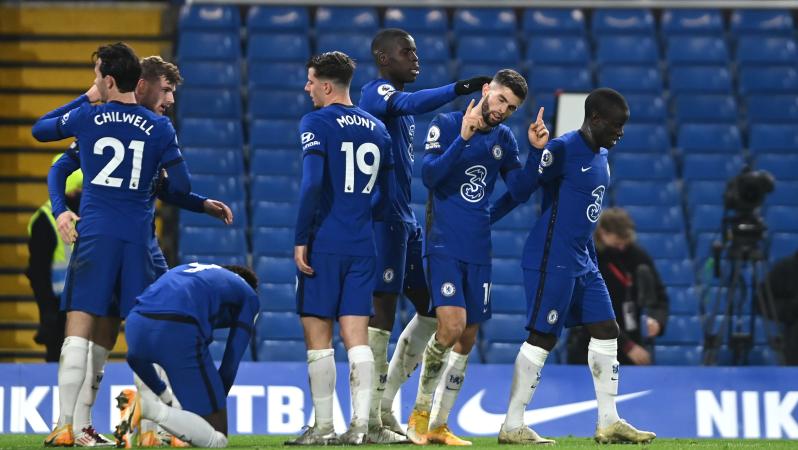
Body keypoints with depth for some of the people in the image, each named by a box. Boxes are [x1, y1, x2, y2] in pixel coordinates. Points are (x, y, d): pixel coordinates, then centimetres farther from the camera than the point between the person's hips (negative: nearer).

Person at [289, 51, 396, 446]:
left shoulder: (316, 124, -8)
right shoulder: (375, 128, 12)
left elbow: (312, 184, -18)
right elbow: (389, 194, 15)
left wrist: (300, 239, -14)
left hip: (322, 244, -5)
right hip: (362, 246, 6)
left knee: (318, 335, 1)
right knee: (356, 336, 6)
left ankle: (323, 428, 2)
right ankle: (360, 425, 1)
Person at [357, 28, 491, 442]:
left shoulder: (398, 99, 20)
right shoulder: (376, 92, -10)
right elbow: (412, 104, -33)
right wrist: (460, 89, -43)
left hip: (406, 219, 10)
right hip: (382, 217, -10)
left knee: (432, 308, 12)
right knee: (382, 310, -8)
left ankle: (384, 405, 18)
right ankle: (372, 421, -4)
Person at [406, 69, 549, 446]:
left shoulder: (504, 139, 11)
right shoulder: (445, 125, -5)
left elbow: (519, 190, 7)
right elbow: (429, 175, -18)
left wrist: (535, 150, -5)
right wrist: (463, 138, -27)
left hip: (479, 251, 6)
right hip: (443, 245, -6)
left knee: (466, 339, 7)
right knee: (451, 326, -21)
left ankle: (438, 426, 17)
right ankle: (420, 410, -3)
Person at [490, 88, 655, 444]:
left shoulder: (601, 156, 14)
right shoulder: (562, 150, -14)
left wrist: (593, 261, 23)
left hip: (581, 261, 9)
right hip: (551, 260, -9)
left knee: (606, 331, 8)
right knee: (543, 337, -7)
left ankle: (609, 422, 14)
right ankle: (511, 427, -1)